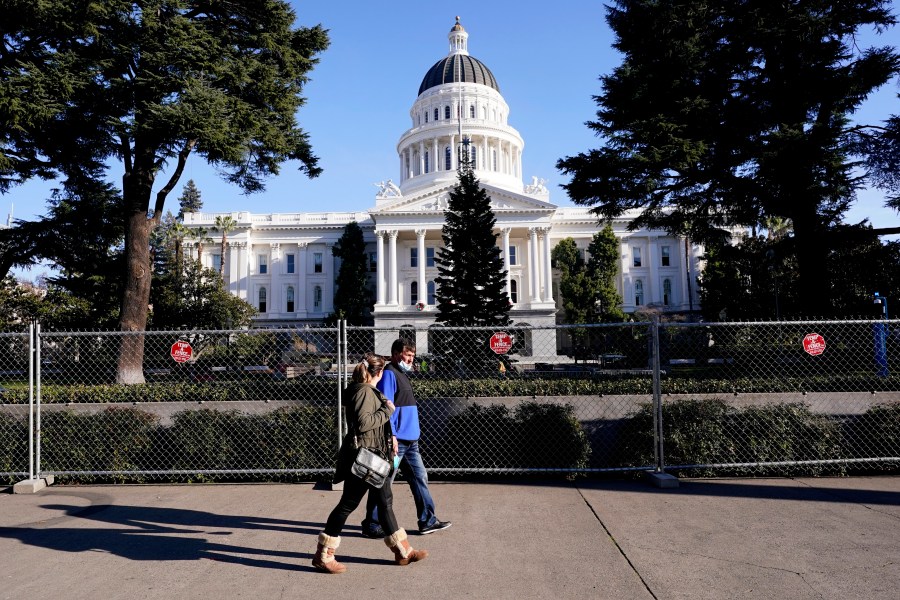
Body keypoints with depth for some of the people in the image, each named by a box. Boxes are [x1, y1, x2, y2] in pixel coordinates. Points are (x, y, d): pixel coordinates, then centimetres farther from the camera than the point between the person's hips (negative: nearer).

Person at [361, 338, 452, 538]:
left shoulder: (402, 375, 17)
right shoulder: (389, 374, -13)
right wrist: (391, 436, -23)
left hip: (410, 440, 10)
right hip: (396, 440, -10)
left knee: (420, 478, 12)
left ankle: (428, 521, 20)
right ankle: (371, 525, 13)